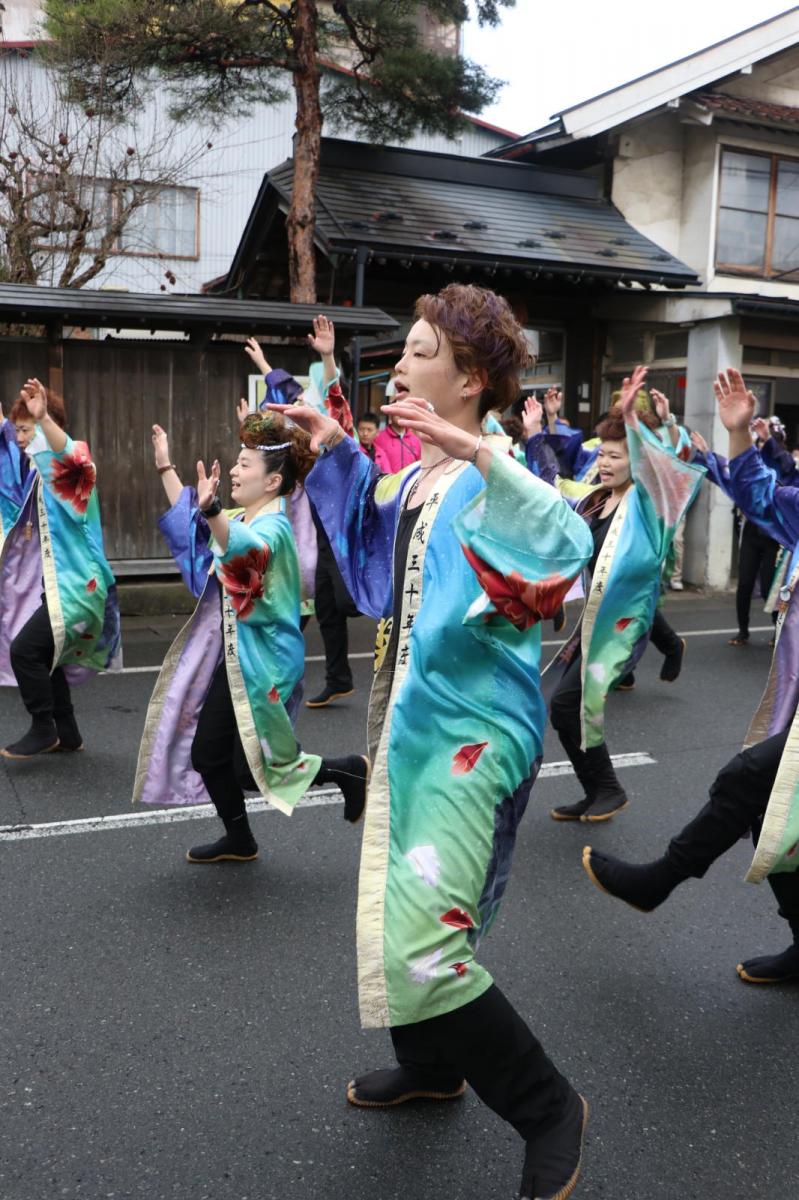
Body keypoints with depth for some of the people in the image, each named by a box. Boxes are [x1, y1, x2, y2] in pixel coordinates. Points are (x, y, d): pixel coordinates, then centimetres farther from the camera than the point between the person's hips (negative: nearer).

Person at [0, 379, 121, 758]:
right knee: (43, 656, 13)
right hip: (54, 582, 10)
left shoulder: (72, 463, -14)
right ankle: (67, 734, 24)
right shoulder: (37, 468, 14)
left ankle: (43, 730, 0)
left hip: (73, 584, -10)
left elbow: (71, 457, -38)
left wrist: (44, 417, -56)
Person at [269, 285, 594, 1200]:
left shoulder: (491, 482, -18)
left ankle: (548, 1109, 10)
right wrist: (335, 456, 19)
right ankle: (431, 1067, 47)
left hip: (467, 733, -9)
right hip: (409, 720, 9)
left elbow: (568, 543, -38)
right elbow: (371, 548, 27)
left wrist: (479, 454, -47)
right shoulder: (409, 475, 8)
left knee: (417, 948, -13)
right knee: (398, 916, 22)